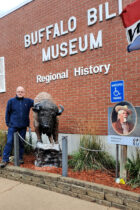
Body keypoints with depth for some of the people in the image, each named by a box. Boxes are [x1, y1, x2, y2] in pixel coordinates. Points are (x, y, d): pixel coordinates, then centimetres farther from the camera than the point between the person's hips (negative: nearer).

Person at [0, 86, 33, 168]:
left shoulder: (28, 101, 4)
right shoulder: (11, 101, 1)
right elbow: (7, 113, 5)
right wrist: (7, 123, 2)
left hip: (23, 126, 2)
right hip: (13, 126, -2)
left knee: (21, 142, 9)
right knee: (9, 142, -3)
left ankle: (20, 158, 22)